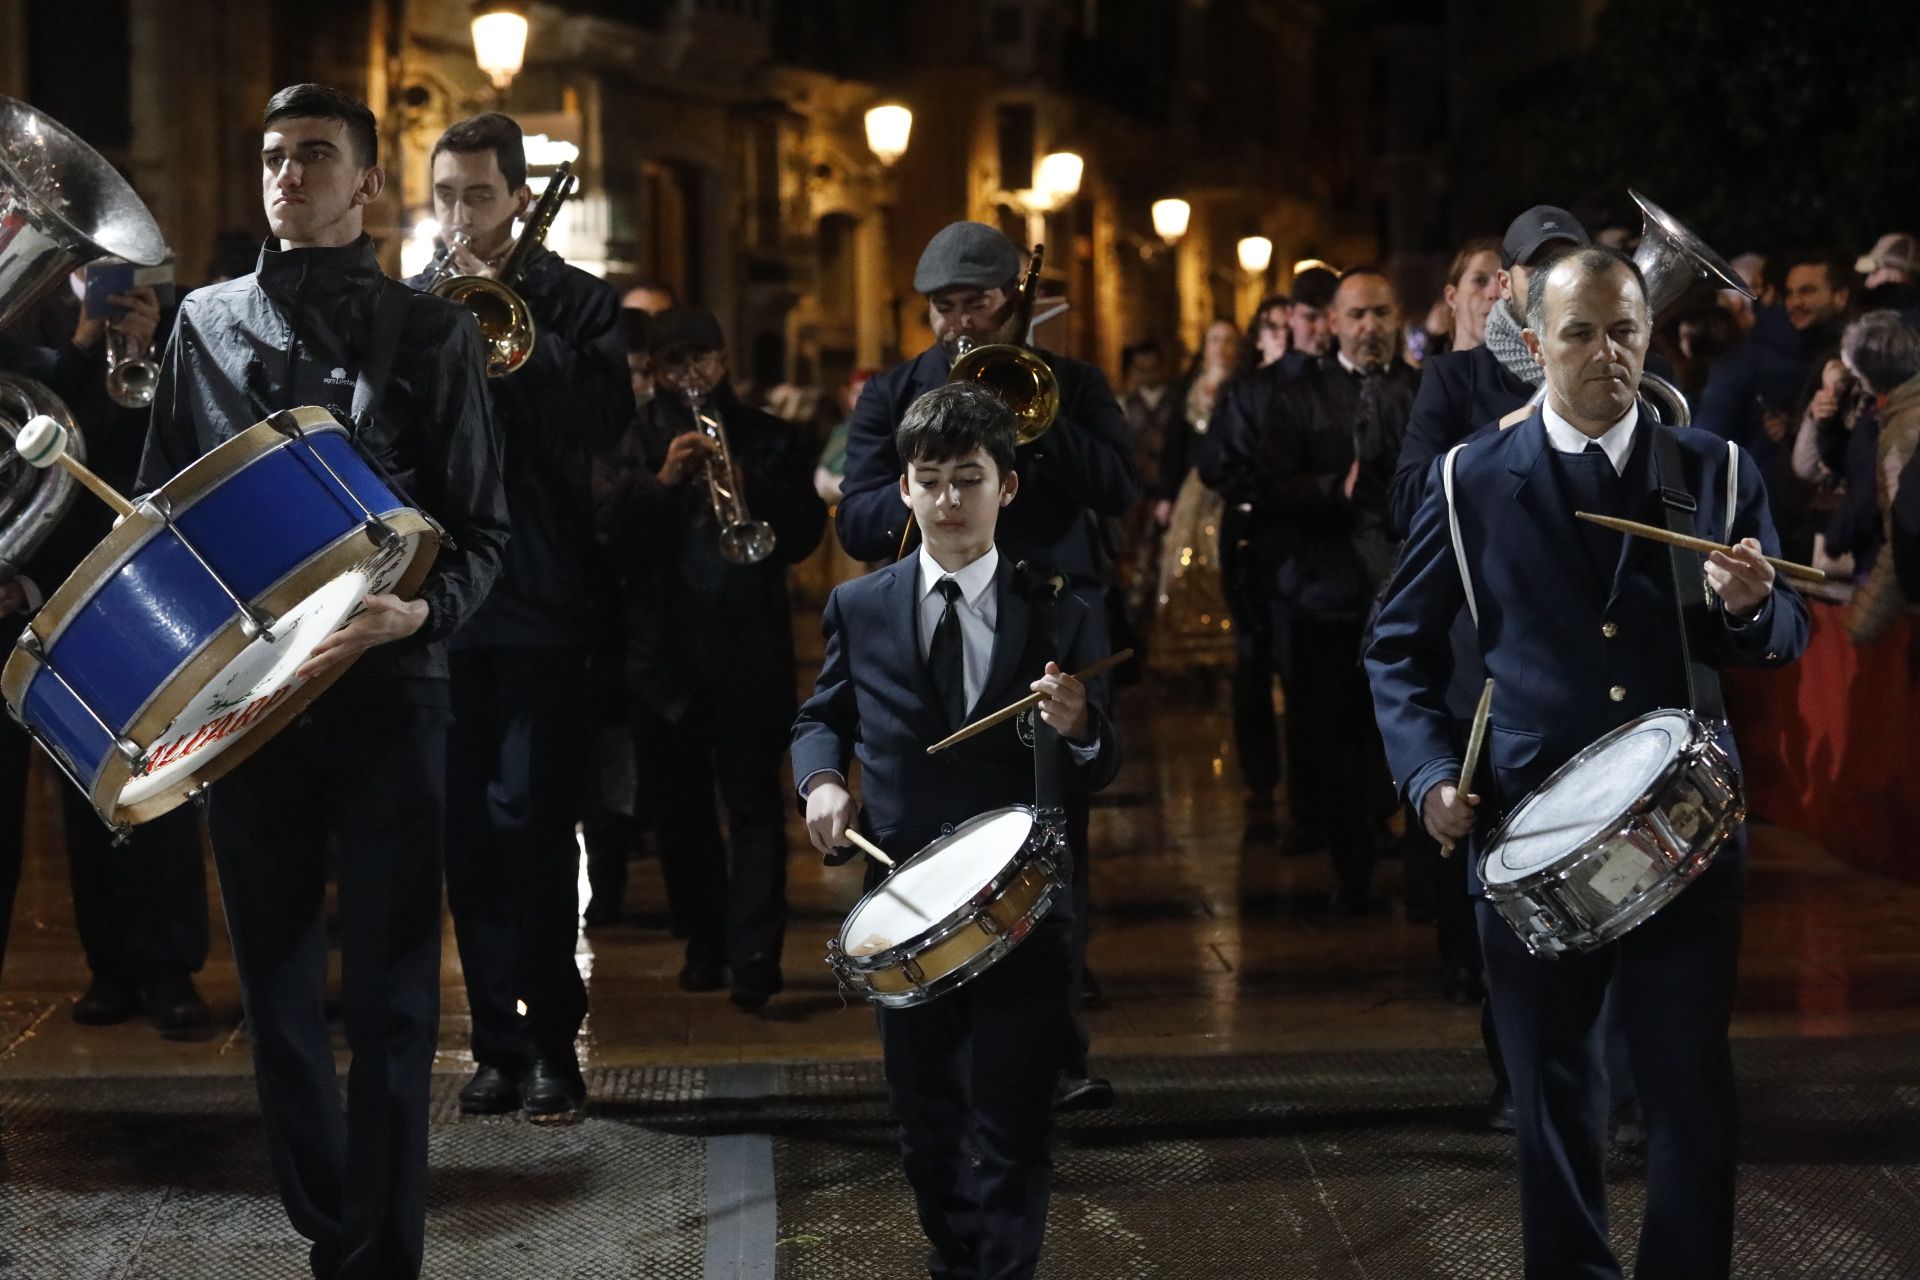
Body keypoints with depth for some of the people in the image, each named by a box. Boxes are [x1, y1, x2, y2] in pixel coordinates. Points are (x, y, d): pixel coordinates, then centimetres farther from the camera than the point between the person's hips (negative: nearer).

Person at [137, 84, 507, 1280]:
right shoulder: (207, 322, 11)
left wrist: (420, 612, -19)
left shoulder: (431, 329, 3)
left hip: (388, 687, -3)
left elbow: (483, 529, 0)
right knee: (277, 980, 9)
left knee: (390, 989, -2)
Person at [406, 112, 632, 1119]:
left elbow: (602, 419, -12)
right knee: (467, 830, 5)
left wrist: (510, 329, -14)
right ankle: (498, 1038, 12)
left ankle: (553, 1038, 5)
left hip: (538, 604, -3)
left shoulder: (574, 302, 5)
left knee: (531, 821, -5)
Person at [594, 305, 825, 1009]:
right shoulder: (637, 444, 10)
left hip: (751, 649, -2)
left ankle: (754, 955, -12)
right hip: (663, 652, 2)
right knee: (677, 806, 7)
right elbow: (608, 535, -3)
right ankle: (704, 942, 19)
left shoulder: (769, 440, 8)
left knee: (753, 803, -8)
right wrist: (660, 481, -18)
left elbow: (804, 535, 1)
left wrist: (748, 496, -15)